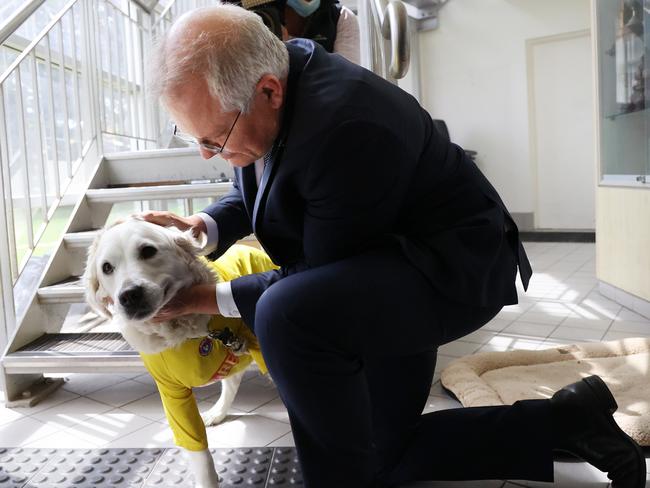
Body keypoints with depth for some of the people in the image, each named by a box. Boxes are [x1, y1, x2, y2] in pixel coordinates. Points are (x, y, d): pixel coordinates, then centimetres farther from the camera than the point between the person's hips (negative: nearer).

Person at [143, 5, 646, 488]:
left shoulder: (348, 127, -34)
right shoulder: (263, 81, -7)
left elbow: (321, 277, -24)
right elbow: (253, 192, 8)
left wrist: (206, 297, -22)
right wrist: (204, 228, -11)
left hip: (452, 269, -9)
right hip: (381, 271, 9)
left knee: (287, 316, -39)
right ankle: (566, 419, 25)